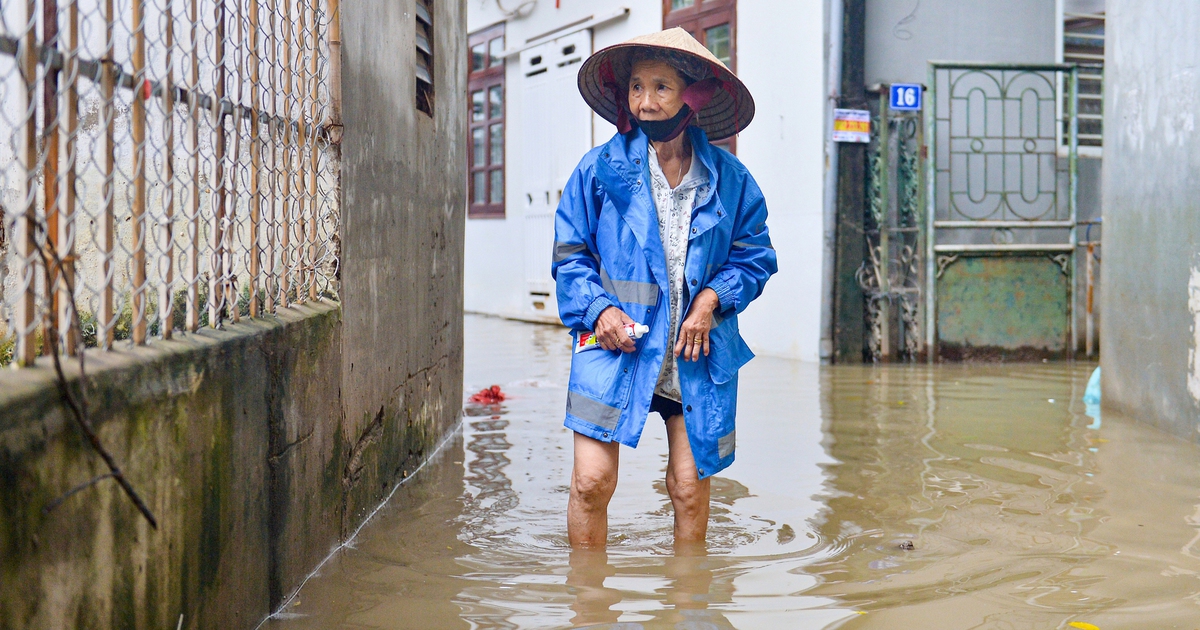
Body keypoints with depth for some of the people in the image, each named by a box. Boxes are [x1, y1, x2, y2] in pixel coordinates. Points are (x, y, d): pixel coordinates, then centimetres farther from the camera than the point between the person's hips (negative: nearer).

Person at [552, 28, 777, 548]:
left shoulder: (728, 178, 5)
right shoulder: (600, 168, 2)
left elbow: (755, 255, 12)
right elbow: (569, 252, 6)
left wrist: (712, 298, -5)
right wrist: (598, 309, -9)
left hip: (697, 354, 1)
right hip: (617, 346, -1)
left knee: (690, 487, 3)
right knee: (592, 480, -10)